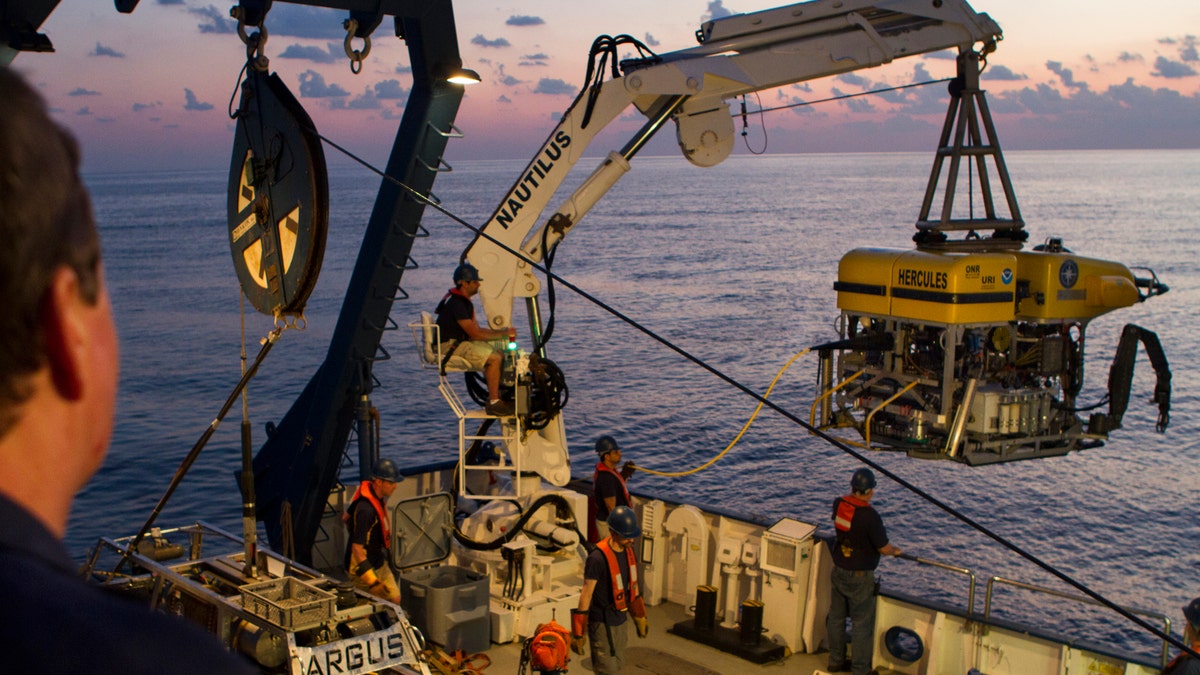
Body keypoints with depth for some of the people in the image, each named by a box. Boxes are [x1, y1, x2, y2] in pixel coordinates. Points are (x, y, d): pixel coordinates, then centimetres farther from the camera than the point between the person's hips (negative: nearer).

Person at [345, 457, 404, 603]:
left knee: (395, 599, 9)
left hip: (379, 562, 9)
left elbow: (347, 517, 16)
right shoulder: (365, 509, -30)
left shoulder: (378, 498, 0)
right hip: (363, 567, -9)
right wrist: (372, 582, -31)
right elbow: (357, 548, -30)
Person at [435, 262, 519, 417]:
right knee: (494, 358, -20)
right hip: (449, 347, -10)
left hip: (460, 342, 10)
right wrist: (503, 333, -14)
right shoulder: (455, 303, -20)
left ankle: (493, 397, 7)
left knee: (499, 353, 6)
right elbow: (474, 333, -22)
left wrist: (502, 331, -1)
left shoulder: (465, 302, 14)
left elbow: (476, 328, 13)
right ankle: (493, 403, -15)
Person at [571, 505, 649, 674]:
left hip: (621, 621, 8)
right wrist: (578, 634, -17)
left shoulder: (629, 551, -1)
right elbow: (585, 596, -21)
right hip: (602, 624, -8)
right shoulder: (598, 558, -26)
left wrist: (640, 617, 20)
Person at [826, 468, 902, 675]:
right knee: (861, 624, 6)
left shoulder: (839, 504, -7)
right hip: (859, 576, -7)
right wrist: (895, 551, 3)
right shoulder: (870, 516, -27)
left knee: (836, 617, 19)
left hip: (838, 570, 7)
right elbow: (884, 548, -17)